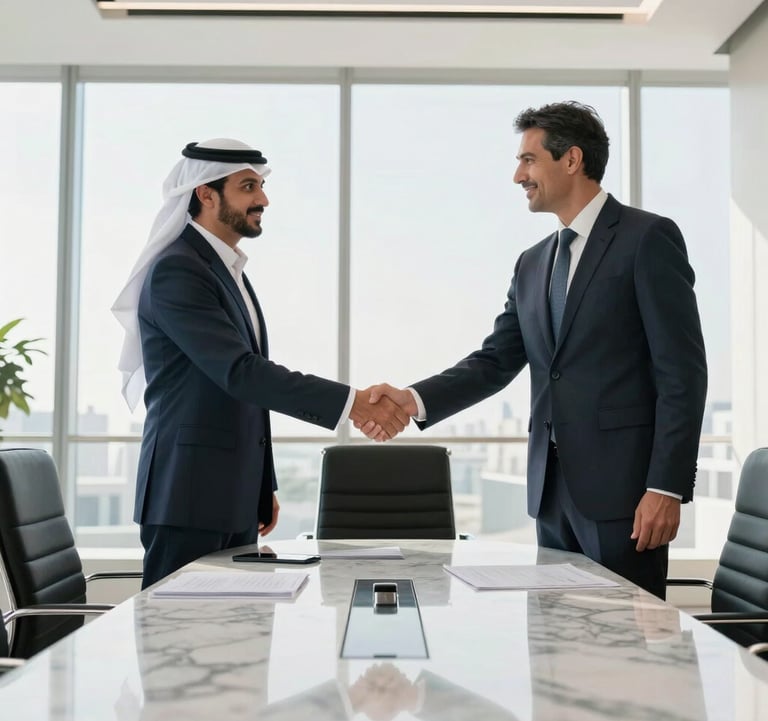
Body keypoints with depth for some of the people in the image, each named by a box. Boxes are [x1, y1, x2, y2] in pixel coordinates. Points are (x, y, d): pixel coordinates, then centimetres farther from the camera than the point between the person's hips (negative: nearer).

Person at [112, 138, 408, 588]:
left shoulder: (228, 271, 17)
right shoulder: (177, 271, -13)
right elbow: (240, 371, -24)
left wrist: (263, 487, 19)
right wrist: (350, 402, -27)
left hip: (235, 500, 9)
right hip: (190, 499, -9)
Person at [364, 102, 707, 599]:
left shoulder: (648, 238, -6)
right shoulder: (533, 263, 16)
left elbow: (682, 371, -11)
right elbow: (496, 362, 11)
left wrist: (666, 487, -16)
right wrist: (414, 400, -4)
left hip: (622, 484, -6)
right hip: (553, 488, 7)